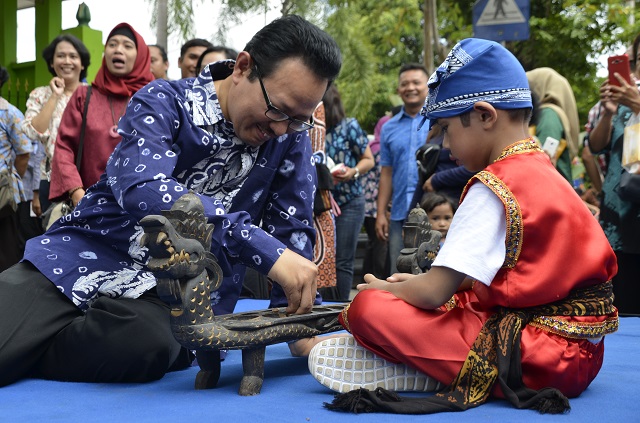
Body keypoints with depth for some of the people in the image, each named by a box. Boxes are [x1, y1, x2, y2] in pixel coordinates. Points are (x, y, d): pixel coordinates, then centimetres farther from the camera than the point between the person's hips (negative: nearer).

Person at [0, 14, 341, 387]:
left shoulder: (291, 136, 1)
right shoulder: (164, 103, -7)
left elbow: (294, 232, 6)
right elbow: (143, 189, -26)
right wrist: (263, 248, -35)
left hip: (175, 297, 2)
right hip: (80, 260, -1)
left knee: (143, 343, -35)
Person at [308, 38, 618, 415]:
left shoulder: (495, 189, -16)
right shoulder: (542, 171, 14)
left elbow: (433, 293, -18)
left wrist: (385, 289, 3)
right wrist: (417, 282, 14)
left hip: (535, 360, -10)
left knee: (370, 308, -18)